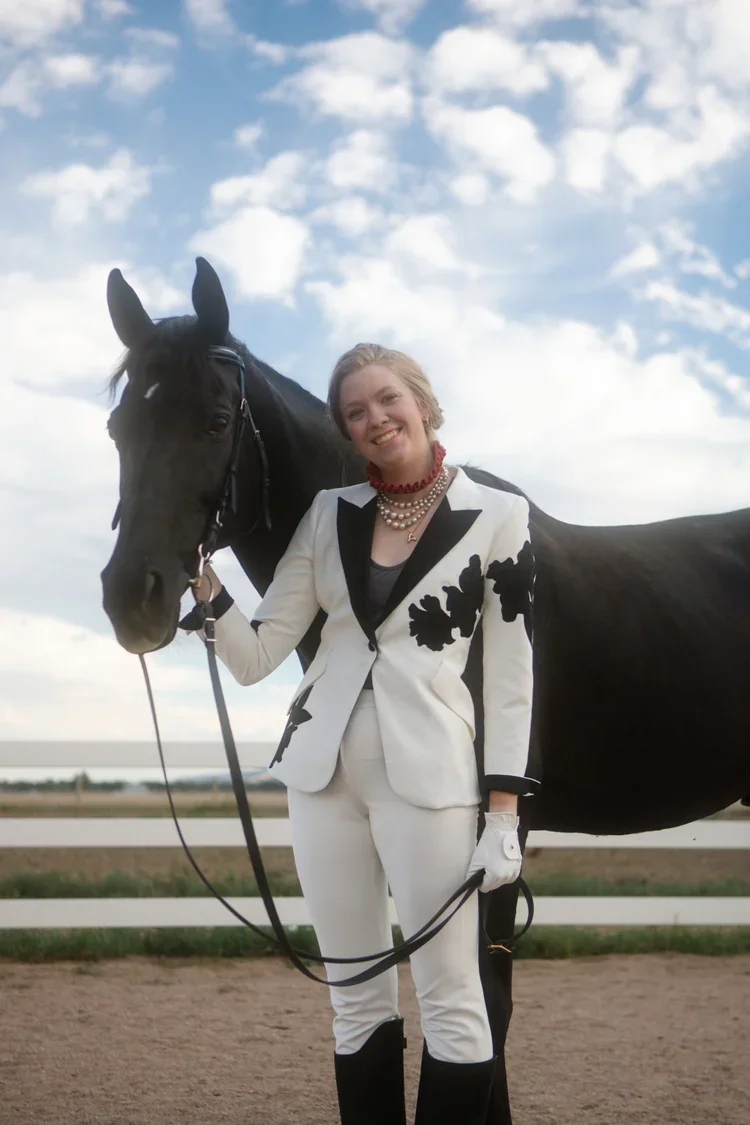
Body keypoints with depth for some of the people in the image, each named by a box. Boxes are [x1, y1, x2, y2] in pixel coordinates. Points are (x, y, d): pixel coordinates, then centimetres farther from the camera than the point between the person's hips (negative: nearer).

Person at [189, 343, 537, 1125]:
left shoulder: (497, 516, -1)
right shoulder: (330, 514, 8)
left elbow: (510, 677, -2)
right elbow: (255, 656, 7)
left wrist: (504, 814, -8)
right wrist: (202, 582, -9)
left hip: (429, 772, -4)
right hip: (322, 767, 4)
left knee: (450, 999, -2)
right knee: (356, 1000, 11)